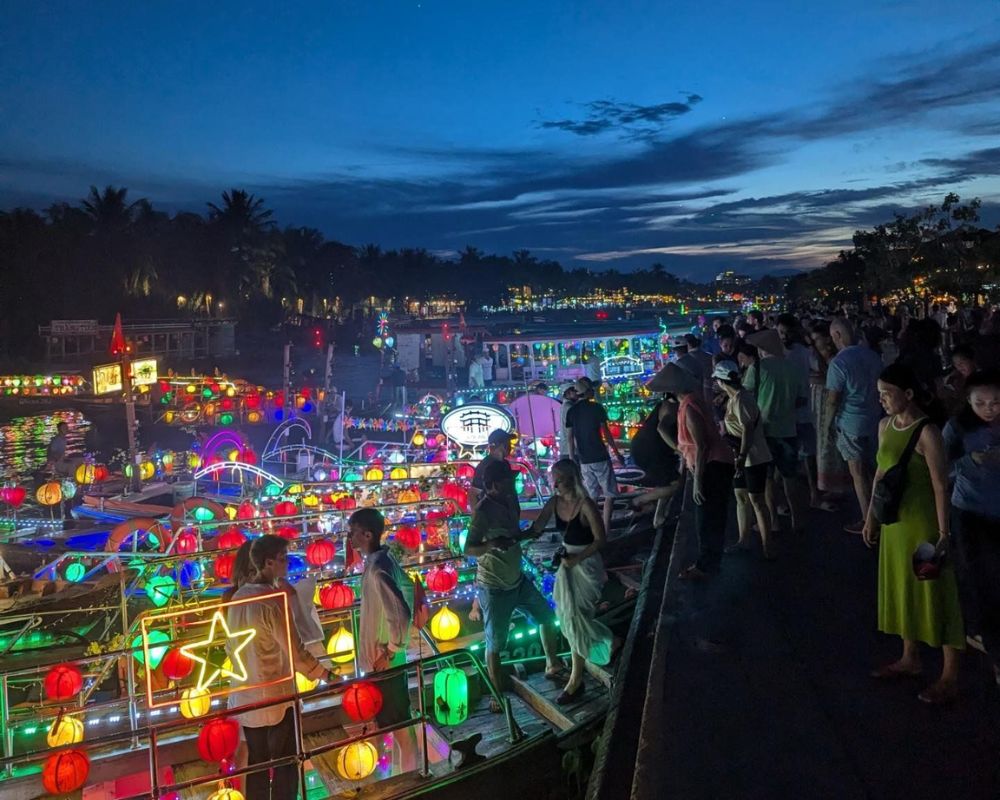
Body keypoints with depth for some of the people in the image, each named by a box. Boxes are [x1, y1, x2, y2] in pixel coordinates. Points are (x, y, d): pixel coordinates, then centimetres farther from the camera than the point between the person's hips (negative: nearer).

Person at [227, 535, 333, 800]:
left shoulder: (238, 598, 3)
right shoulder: (272, 601, -21)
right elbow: (295, 652, -19)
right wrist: (326, 674, -6)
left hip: (247, 696, 7)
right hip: (276, 697, -7)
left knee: (257, 764, 17)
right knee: (285, 765, 7)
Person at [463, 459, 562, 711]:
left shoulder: (510, 501, -1)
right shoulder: (483, 510, -25)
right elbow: (468, 549, -27)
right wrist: (491, 544, -41)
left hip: (517, 579, 8)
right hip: (494, 588, -8)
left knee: (546, 615, 22)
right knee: (495, 644, 6)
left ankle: (552, 665, 43)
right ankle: (498, 695, 24)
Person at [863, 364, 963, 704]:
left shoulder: (927, 433, -19)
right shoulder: (884, 426, 4)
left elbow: (940, 486, -19)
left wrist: (943, 534, -18)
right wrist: (871, 516, 15)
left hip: (923, 524, -8)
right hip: (894, 523, 8)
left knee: (934, 594, 4)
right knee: (902, 589, 18)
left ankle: (950, 676, 18)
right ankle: (910, 659, 35)